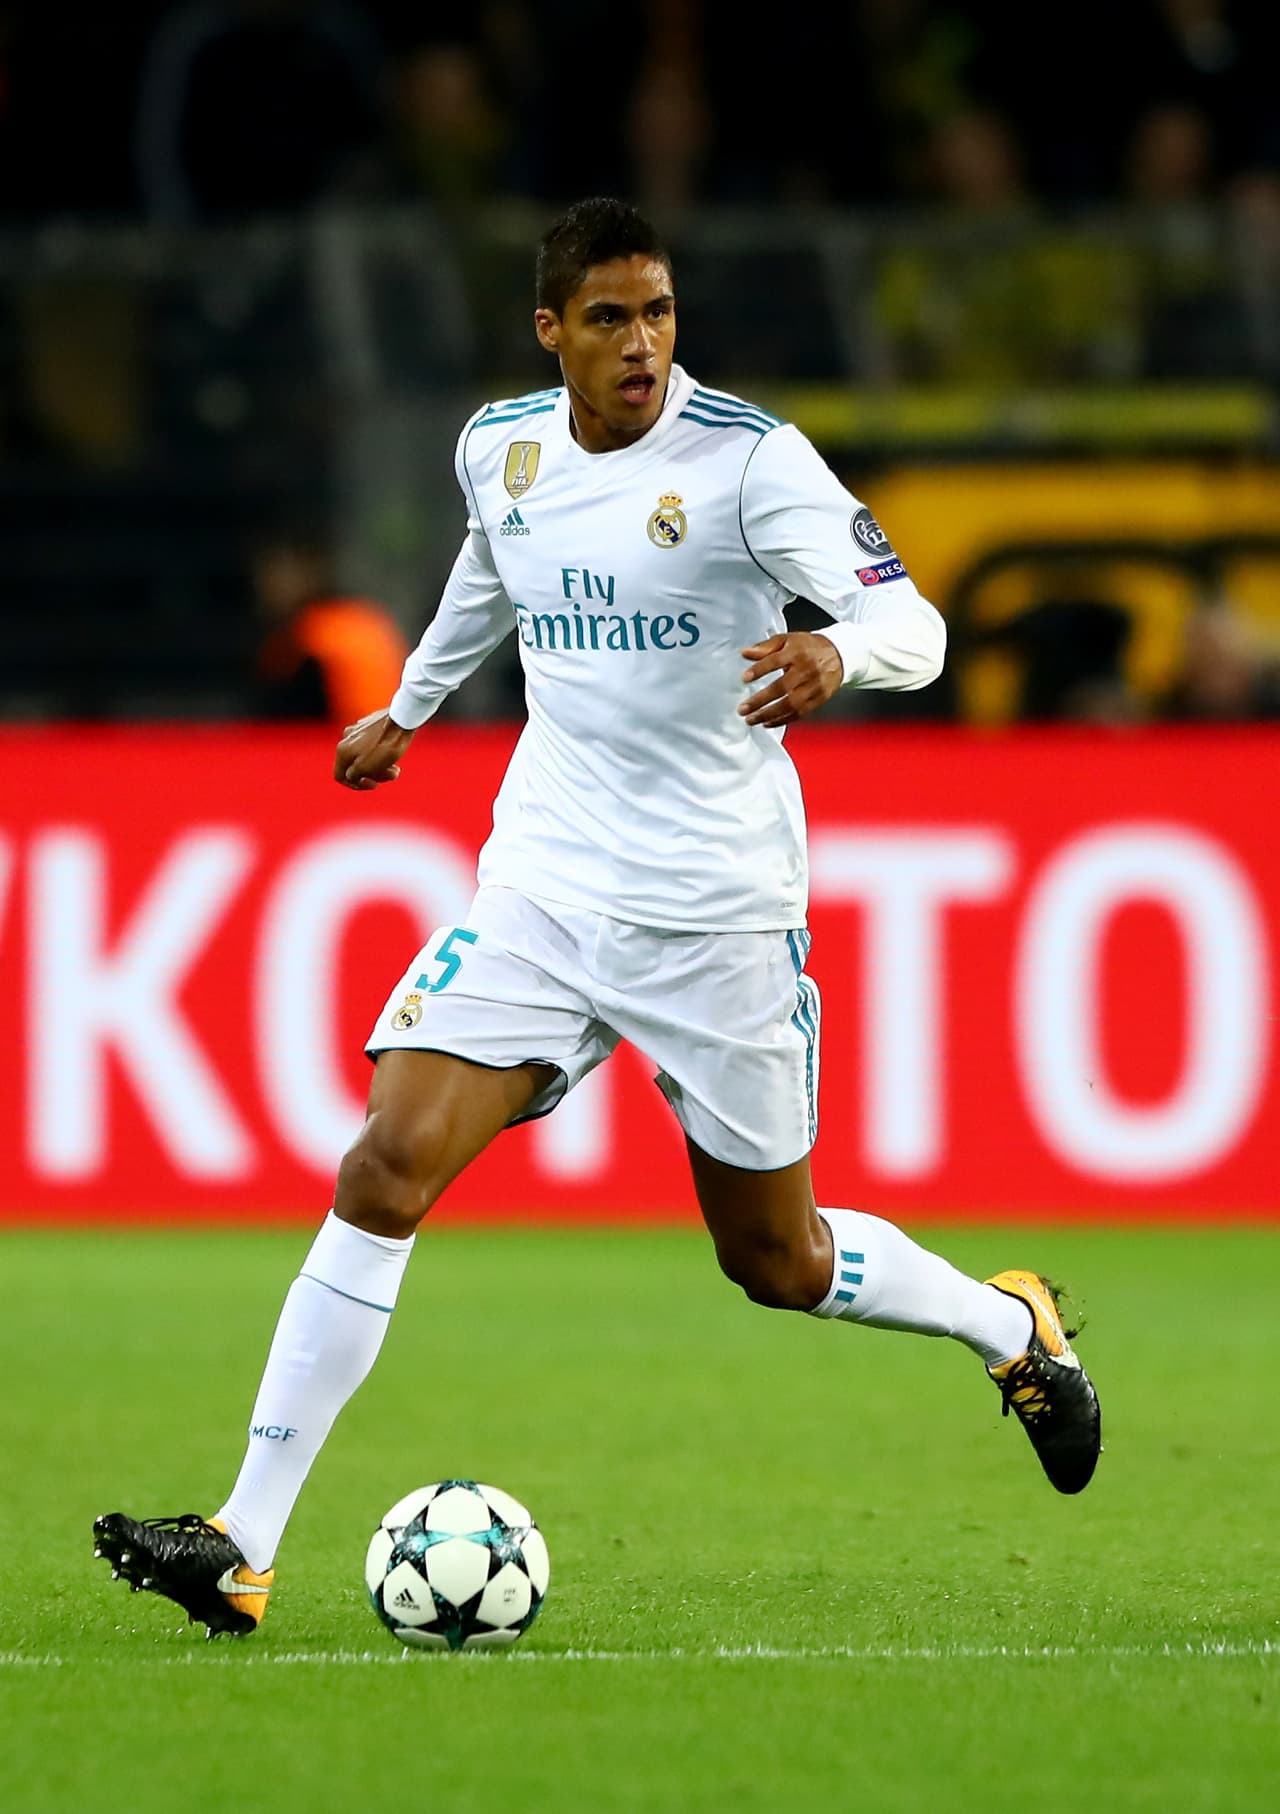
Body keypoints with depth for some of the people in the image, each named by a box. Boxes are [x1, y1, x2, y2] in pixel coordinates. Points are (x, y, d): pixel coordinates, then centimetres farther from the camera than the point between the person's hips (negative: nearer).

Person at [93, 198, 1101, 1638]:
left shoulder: (750, 457, -13)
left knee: (774, 1261, 7)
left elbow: (912, 625, -19)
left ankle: (1014, 1327, 39)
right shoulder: (499, 447, 2)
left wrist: (835, 655, -42)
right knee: (387, 1169, -14)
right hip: (545, 884, 3)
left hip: (718, 911, -3)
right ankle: (242, 1545, -15)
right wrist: (408, 707, 41)